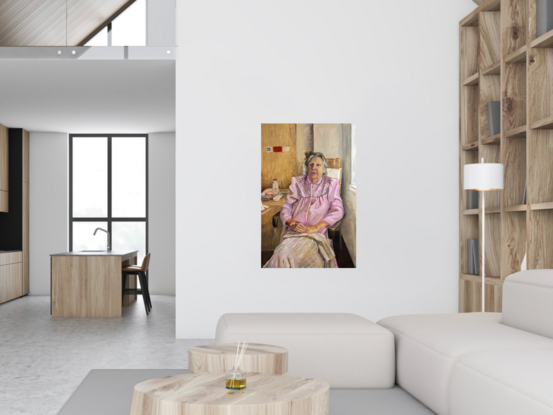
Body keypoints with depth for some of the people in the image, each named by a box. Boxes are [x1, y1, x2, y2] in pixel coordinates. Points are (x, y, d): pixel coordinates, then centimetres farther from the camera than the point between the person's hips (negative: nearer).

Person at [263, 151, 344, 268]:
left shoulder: (331, 185, 11)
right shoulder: (298, 183, 17)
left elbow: (338, 211, 1)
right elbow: (286, 208, 13)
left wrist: (316, 227, -12)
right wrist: (292, 223, -10)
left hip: (317, 232, -2)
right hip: (294, 231, 2)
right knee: (282, 254, -31)